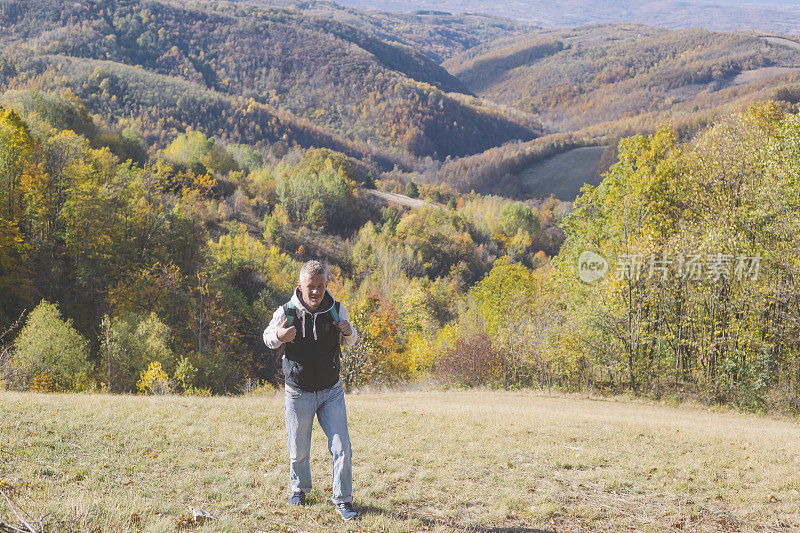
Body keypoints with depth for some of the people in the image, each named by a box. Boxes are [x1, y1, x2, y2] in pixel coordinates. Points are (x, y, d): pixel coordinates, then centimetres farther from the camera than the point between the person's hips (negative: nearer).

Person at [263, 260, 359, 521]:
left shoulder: (337, 311, -5)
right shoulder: (285, 313, -11)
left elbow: (349, 341, 13)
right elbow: (268, 337, 7)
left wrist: (349, 333, -12)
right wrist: (278, 337, -18)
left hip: (331, 392, 1)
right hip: (298, 395, -1)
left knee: (342, 448, -5)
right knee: (299, 452, 11)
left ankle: (342, 500, 10)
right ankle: (299, 488, 39)